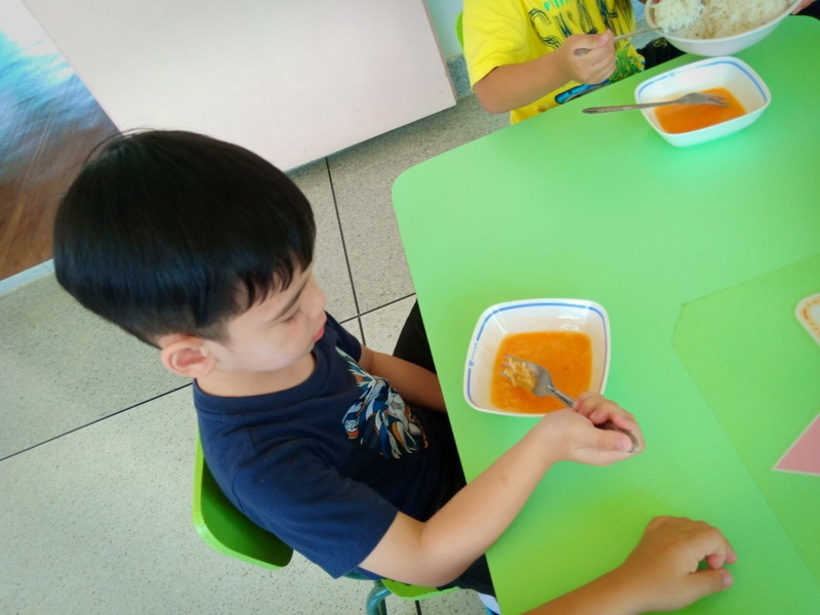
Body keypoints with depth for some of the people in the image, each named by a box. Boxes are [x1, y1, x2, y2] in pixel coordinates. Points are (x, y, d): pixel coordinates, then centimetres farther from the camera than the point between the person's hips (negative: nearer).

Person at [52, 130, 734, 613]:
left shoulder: (279, 332, -19)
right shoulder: (262, 463, -39)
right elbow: (427, 559, -33)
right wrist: (544, 444, -38)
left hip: (428, 435, 6)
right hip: (443, 540, -6)